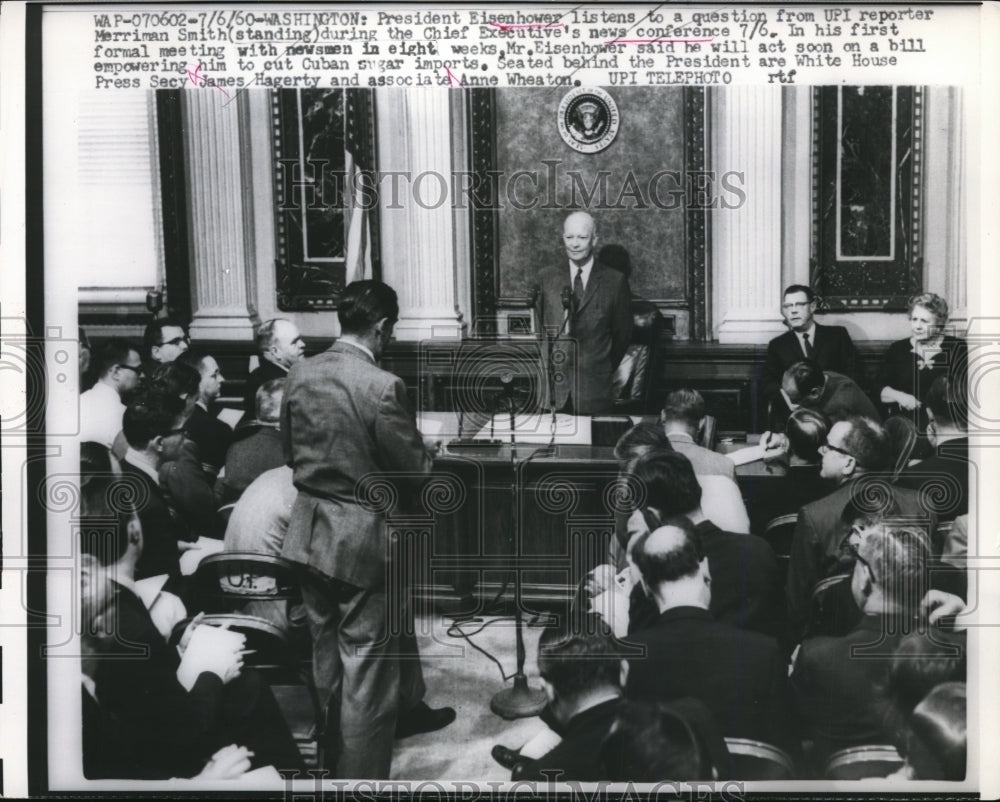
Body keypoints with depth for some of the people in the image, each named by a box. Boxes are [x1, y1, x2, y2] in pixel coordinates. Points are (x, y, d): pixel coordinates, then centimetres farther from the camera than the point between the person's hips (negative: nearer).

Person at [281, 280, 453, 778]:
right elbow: (413, 470, -15)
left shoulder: (299, 375, -1)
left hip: (310, 530, 7)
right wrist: (429, 452, 6)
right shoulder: (382, 387, -21)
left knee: (327, 655, 21)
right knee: (366, 667, 5)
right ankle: (361, 774, 14)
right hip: (361, 540, -7)